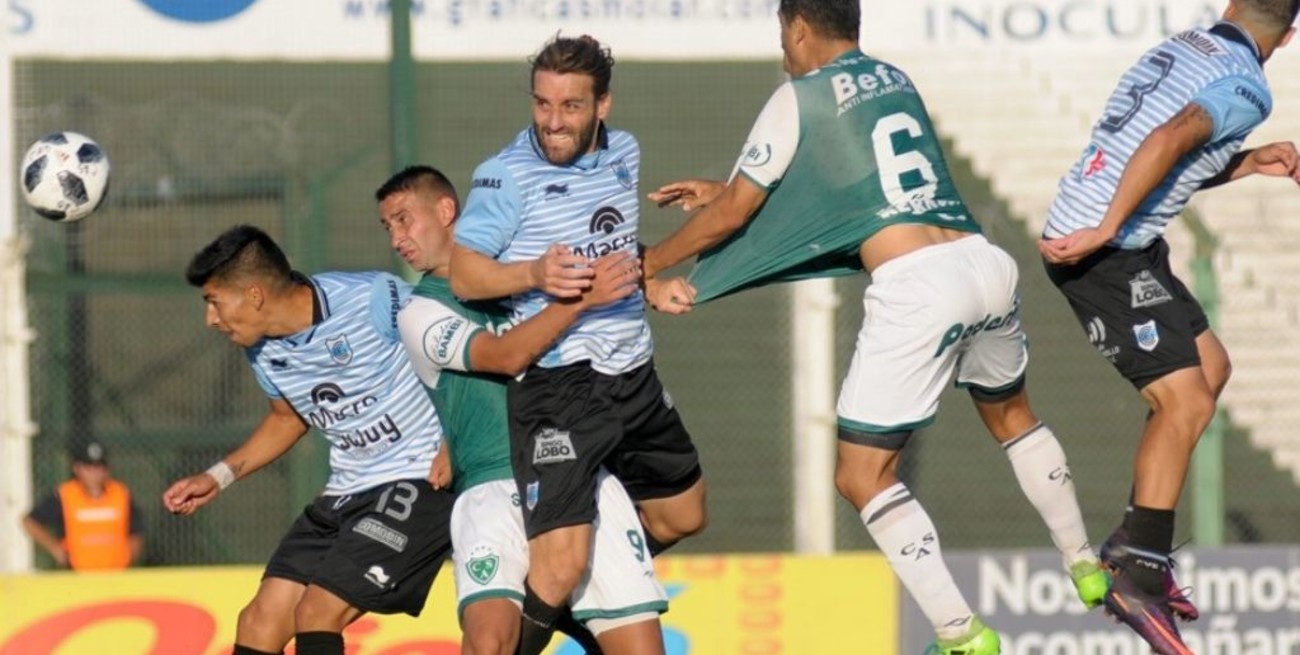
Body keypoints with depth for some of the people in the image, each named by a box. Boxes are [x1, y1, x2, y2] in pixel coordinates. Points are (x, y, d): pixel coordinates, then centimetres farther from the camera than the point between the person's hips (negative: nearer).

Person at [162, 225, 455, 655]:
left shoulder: (373, 300, -20)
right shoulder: (263, 351, 2)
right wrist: (218, 477, 14)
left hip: (419, 480, -7)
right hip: (347, 492, 7)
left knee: (317, 615, -17)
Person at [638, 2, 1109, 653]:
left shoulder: (799, 98, 4)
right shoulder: (894, 80, 23)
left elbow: (732, 215, 9)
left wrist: (648, 266, 24)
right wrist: (722, 190, 44)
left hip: (914, 284, -7)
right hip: (985, 263, 7)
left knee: (862, 477, 3)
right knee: (1011, 415, 34)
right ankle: (1085, 569, 42)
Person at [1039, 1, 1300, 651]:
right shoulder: (1247, 89, -12)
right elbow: (1169, 140, -30)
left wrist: (1245, 163, 13)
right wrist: (1107, 229, -30)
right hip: (1105, 255, -9)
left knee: (1209, 369, 17)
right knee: (1186, 402, -13)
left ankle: (1136, 547, 18)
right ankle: (1137, 573, -18)